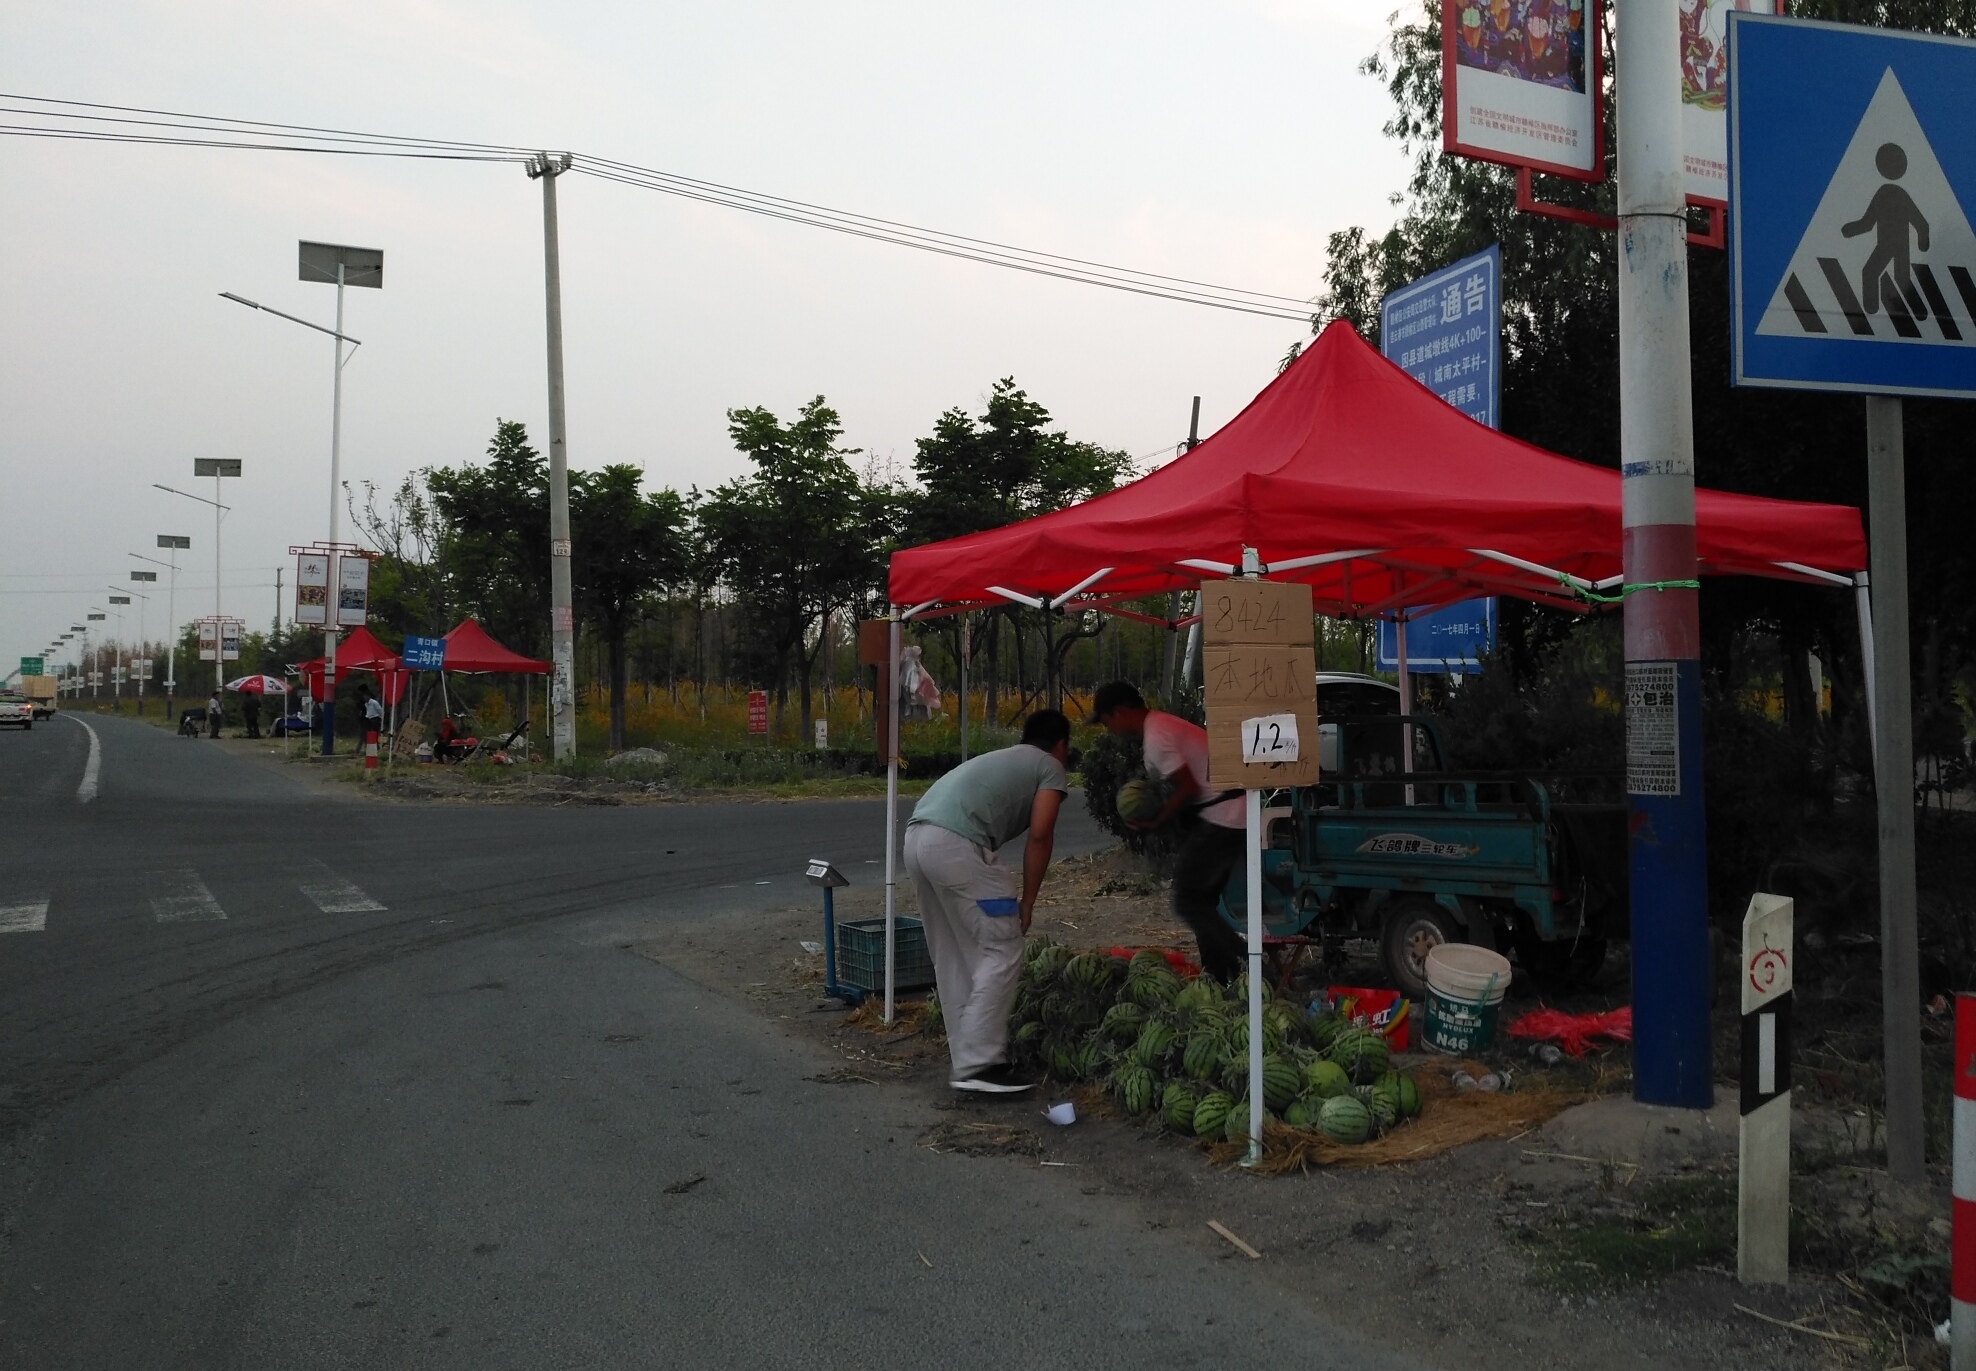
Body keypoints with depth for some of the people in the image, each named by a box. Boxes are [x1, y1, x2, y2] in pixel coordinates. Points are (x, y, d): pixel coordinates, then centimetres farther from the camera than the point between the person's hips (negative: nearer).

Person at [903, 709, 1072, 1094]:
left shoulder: (1001, 760, 35)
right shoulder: (1051, 768, 14)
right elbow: (1040, 836, 0)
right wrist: (1027, 901, 8)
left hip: (917, 839, 8)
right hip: (955, 845, -8)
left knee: (952, 957, 17)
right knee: (1001, 953, 0)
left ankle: (967, 1056, 23)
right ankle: (978, 1065, -2)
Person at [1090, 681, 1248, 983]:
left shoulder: (1155, 738, -16)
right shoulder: (1163, 724, 16)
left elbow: (1188, 788, -18)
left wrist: (1157, 821, -6)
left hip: (1219, 819, -10)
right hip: (1232, 814, 10)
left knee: (1188, 903, -6)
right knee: (1202, 901, 15)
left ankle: (1246, 963, -6)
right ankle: (1218, 975, 19)